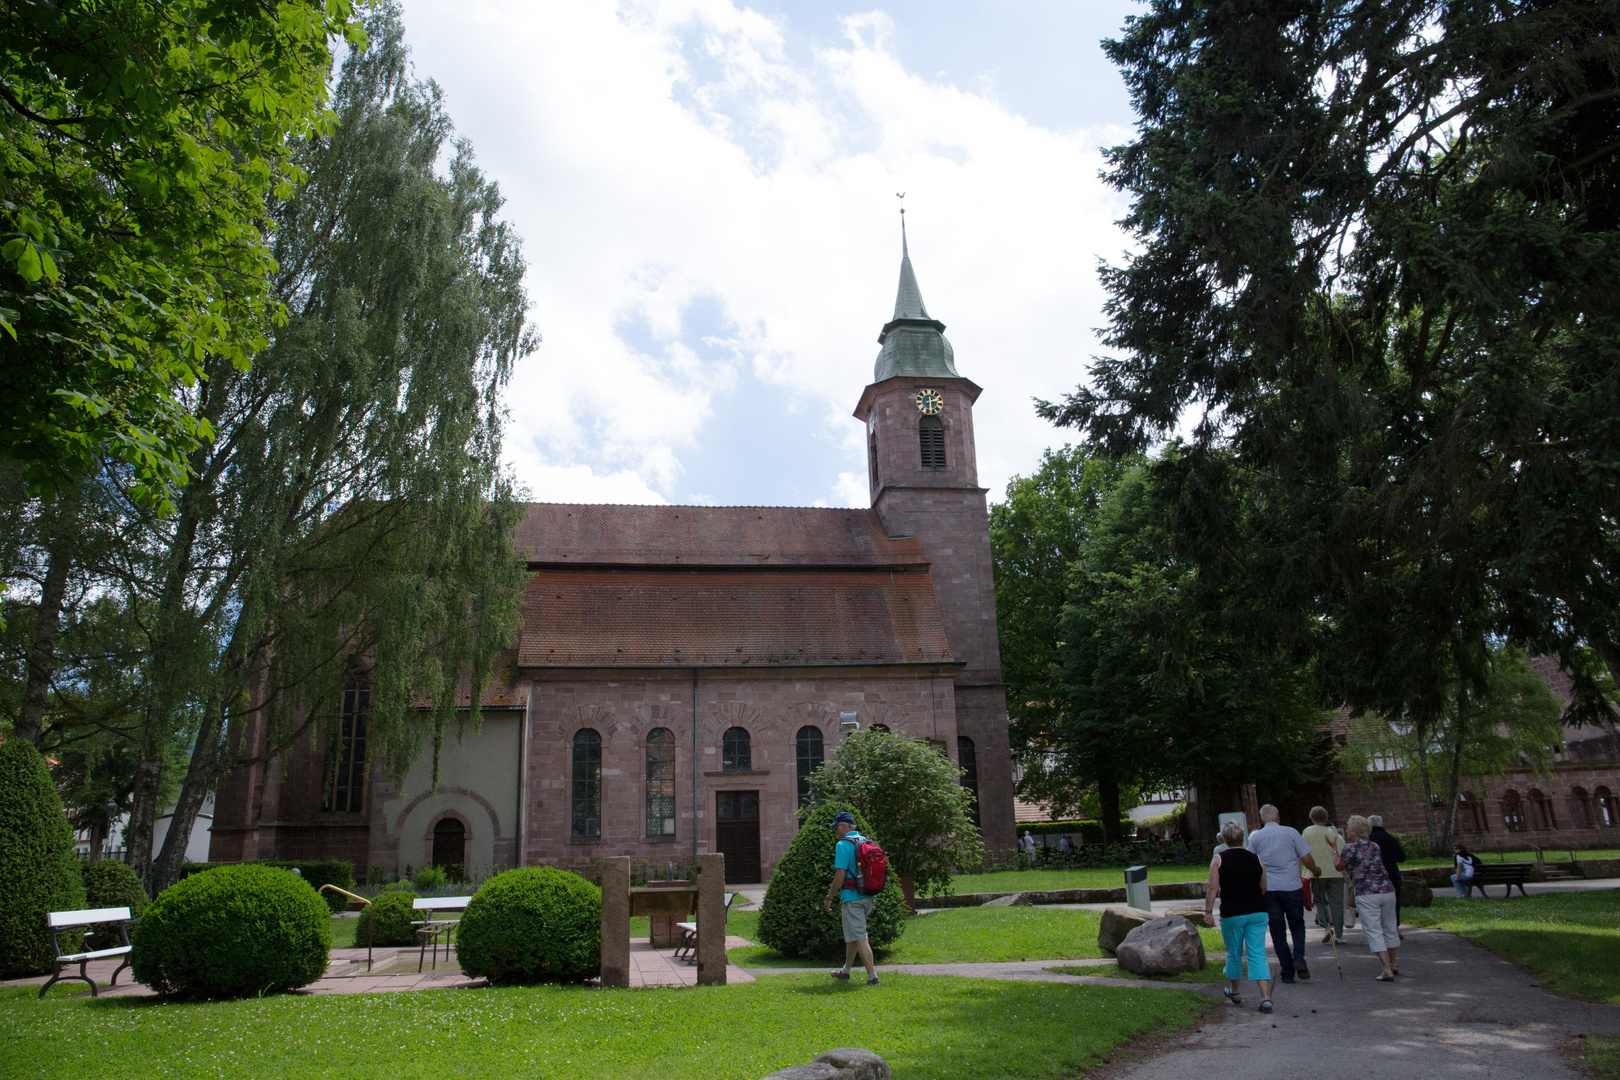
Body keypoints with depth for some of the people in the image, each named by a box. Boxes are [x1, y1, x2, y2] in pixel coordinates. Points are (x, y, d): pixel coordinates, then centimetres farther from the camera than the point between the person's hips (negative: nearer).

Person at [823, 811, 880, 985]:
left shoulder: (843, 845, -13)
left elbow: (840, 875, -18)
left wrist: (829, 897, -8)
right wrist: (873, 899, 22)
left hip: (852, 898, -8)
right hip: (869, 897, 8)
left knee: (859, 937, -4)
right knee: (852, 934, 20)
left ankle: (872, 976, -7)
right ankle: (845, 970, 32)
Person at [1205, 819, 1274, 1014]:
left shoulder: (1218, 860, -2)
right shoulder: (1256, 859, 7)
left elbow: (1213, 888, -8)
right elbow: (1264, 888, 14)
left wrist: (1208, 911, -4)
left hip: (1232, 913, -2)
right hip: (1257, 912, 2)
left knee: (1234, 953, 13)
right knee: (1258, 954, 3)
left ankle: (1233, 991, 31)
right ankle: (1265, 997, -8)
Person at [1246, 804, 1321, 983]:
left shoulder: (1255, 837, 4)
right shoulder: (1290, 832, -2)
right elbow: (1306, 858, -2)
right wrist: (1315, 869, 18)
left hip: (1268, 889, 1)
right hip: (1292, 887, -1)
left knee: (1278, 930, 9)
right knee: (1297, 924, 16)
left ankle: (1287, 971, 8)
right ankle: (1299, 958, -5)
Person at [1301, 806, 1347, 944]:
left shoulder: (1307, 831, 2)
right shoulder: (1333, 832, 3)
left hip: (1318, 872, -1)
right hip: (1335, 872, 1)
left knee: (1320, 901, 14)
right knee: (1336, 903, 6)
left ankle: (1327, 925, -7)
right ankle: (1339, 935, 7)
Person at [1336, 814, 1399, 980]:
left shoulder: (1351, 848, -7)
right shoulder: (1375, 847, 12)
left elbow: (1339, 866, 4)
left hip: (1366, 893, -6)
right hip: (1387, 890, 6)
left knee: (1374, 932, -3)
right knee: (1389, 929, 19)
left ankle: (1387, 970, -9)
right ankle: (1393, 964, 34)